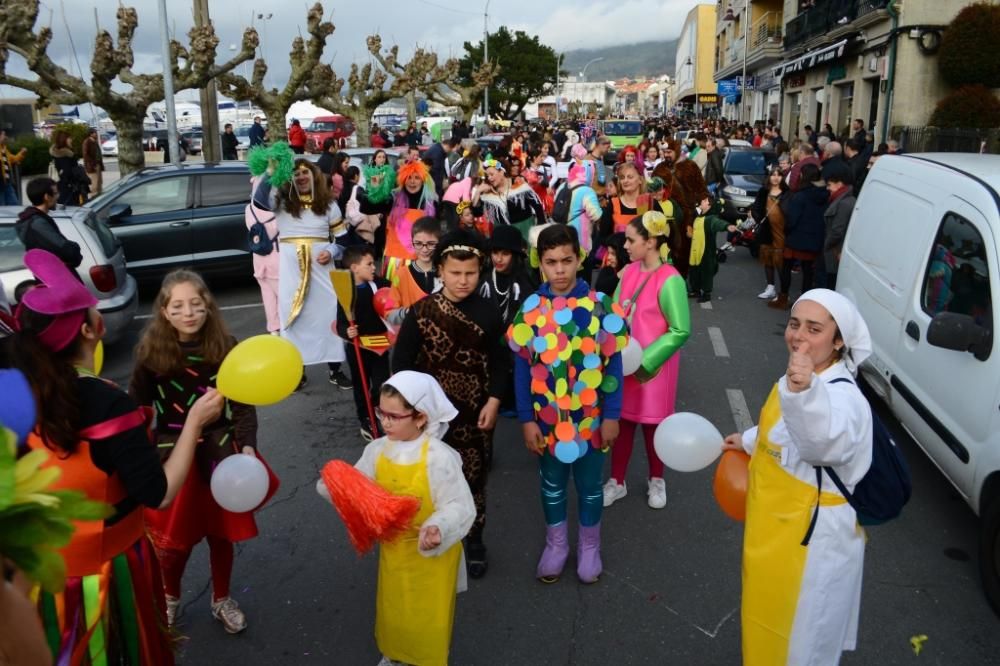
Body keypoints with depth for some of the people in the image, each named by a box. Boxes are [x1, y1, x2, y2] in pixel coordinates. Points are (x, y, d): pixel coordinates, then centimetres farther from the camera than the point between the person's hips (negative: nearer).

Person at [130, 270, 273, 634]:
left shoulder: (226, 348, -8)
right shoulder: (151, 353, -10)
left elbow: (243, 405, -4)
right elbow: (137, 409, -3)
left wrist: (247, 446, -17)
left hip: (220, 452, 1)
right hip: (172, 456, -1)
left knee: (221, 532, 15)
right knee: (174, 538, 8)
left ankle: (221, 600, 39)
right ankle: (170, 597, 39)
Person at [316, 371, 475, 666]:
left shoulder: (439, 458, -25)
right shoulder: (377, 450, -8)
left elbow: (460, 506, -23)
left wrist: (438, 529, -40)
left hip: (431, 553, -5)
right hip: (392, 548, 5)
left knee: (428, 615, 12)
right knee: (392, 608, 24)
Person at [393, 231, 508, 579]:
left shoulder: (487, 312, -4)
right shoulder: (421, 311, -7)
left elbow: (499, 361, 1)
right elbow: (402, 362, -3)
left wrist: (494, 401, -8)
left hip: (476, 412, 1)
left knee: (473, 477, 9)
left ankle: (474, 540, 30)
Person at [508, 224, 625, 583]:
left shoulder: (600, 305, -11)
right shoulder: (530, 309, -8)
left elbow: (613, 363, -6)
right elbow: (522, 367, -4)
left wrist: (612, 415, -7)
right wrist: (526, 419, -5)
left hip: (590, 417, -1)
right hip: (547, 419, 1)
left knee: (589, 485, 17)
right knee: (552, 484, 18)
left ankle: (589, 546, 39)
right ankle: (555, 544, 40)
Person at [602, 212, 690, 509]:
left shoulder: (670, 280, -20)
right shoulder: (629, 272, -1)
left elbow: (681, 331, -19)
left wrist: (645, 362, -17)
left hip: (652, 368, -5)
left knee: (653, 424, 12)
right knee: (622, 421, 14)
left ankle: (656, 480, 35)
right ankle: (617, 481, 30)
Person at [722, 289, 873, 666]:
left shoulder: (842, 395, -30)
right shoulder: (802, 378, 0)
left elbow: (827, 440, -53)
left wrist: (803, 393, -72)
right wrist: (749, 441, 36)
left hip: (813, 539, -9)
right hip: (780, 529, 9)